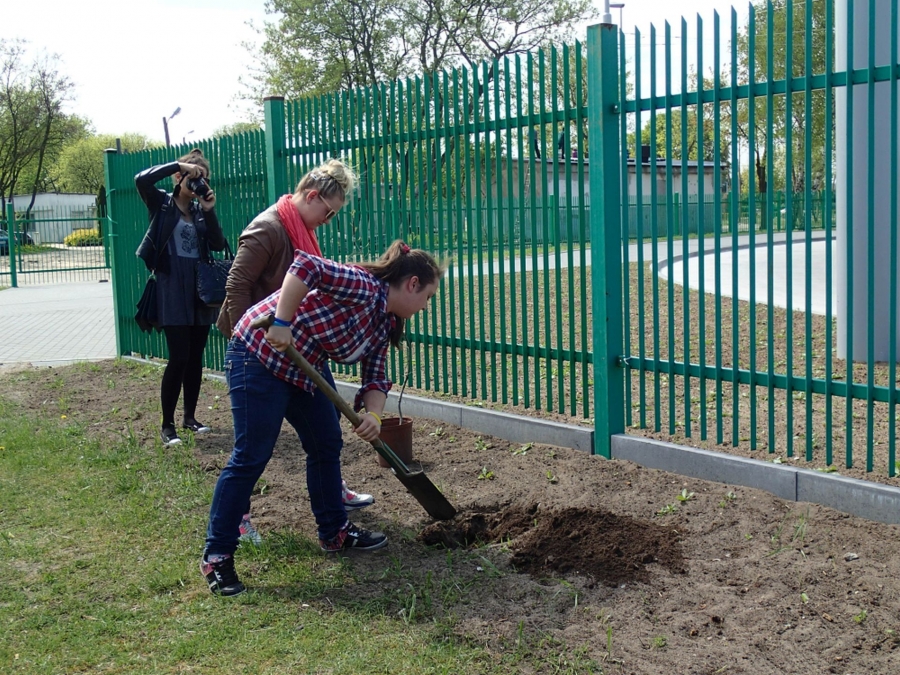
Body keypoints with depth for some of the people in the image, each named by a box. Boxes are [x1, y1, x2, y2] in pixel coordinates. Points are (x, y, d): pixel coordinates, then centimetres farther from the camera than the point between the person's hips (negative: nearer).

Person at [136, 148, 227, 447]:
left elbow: (218, 245, 1)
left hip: (200, 290, 5)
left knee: (195, 358, 9)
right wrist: (178, 164, -18)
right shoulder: (162, 203, 0)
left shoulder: (200, 209, 11)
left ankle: (190, 417, 22)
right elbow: (142, 180, -20)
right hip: (172, 291, -5)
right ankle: (167, 425, -1)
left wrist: (209, 211, -8)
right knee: (179, 358, -10)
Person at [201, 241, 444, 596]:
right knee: (250, 457, -7)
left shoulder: (384, 323, 10)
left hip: (306, 366, 10)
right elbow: (306, 267, -31)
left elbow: (375, 377, 8)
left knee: (327, 445, 13)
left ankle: (334, 532, 28)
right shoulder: (364, 286, -19)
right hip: (261, 353, -10)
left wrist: (373, 415, -11)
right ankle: (216, 556, 2)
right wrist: (281, 323, -34)